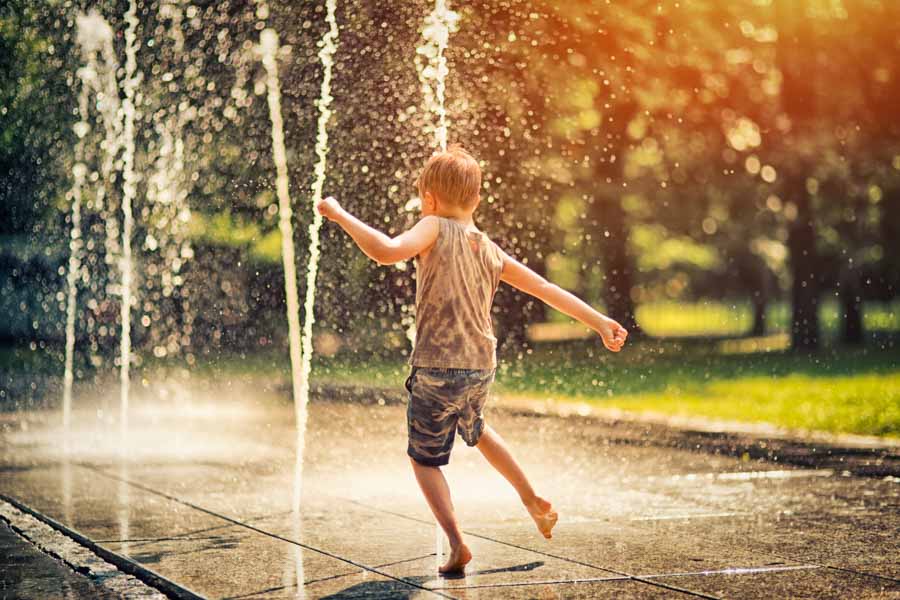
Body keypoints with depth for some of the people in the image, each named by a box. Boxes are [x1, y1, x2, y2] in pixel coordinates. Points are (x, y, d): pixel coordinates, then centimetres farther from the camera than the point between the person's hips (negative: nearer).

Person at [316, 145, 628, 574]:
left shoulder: (436, 229, -8)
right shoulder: (491, 252, 9)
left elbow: (386, 251, -26)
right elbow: (547, 289, 12)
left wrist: (340, 215, -16)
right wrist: (599, 322, 17)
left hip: (437, 369, -6)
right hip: (482, 369, 6)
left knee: (425, 458, 9)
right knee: (473, 429, 35)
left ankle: (457, 544, -5)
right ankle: (533, 501, 41)